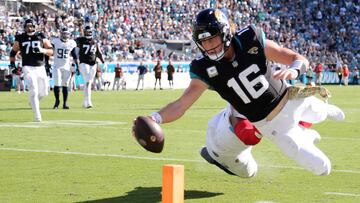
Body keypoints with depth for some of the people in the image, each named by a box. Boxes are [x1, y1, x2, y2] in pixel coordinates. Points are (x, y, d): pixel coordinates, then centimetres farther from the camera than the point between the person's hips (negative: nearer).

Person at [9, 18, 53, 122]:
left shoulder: (41, 37, 4)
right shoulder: (20, 39, 4)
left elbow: (51, 51, 1)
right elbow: (13, 52, 16)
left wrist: (42, 50, -17)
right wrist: (12, 63, 3)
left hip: (40, 68, 2)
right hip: (28, 68, -2)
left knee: (44, 92, 6)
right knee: (34, 91, -15)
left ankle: (34, 101, 40)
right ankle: (37, 116, -11)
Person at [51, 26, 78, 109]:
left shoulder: (72, 43, 0)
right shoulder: (55, 41, -7)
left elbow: (74, 56, 8)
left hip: (66, 67, 2)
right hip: (57, 67, -2)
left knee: (65, 85, 2)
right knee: (57, 85, -7)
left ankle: (65, 103, 10)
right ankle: (57, 101, 12)